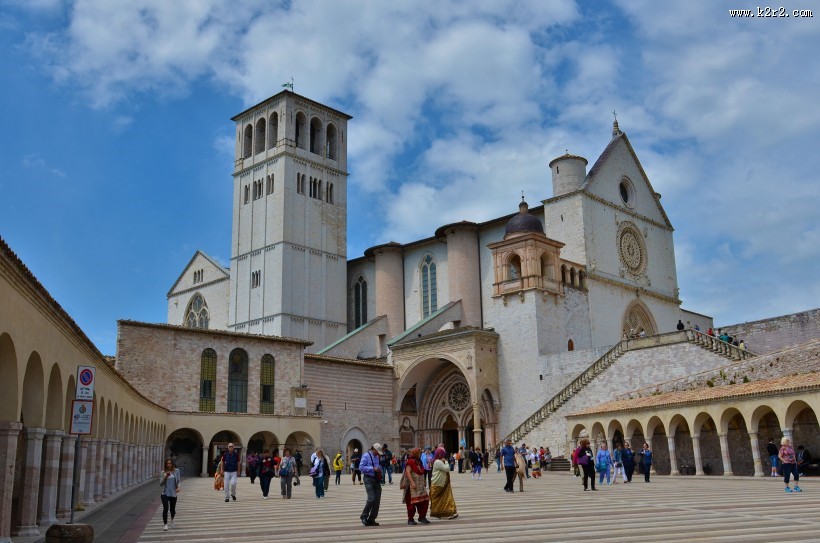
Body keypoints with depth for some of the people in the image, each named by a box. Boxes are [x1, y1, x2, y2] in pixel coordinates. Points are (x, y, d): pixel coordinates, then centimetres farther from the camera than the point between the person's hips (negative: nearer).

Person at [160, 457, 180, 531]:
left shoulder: (176, 471, 1)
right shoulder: (163, 473, -2)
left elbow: (178, 481, 7)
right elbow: (161, 484, -2)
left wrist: (178, 487, -13)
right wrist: (165, 477, -18)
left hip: (173, 494, 1)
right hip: (165, 493, -1)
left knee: (172, 509, 11)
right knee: (165, 508, -17)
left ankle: (172, 519, 44)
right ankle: (165, 525, -6)